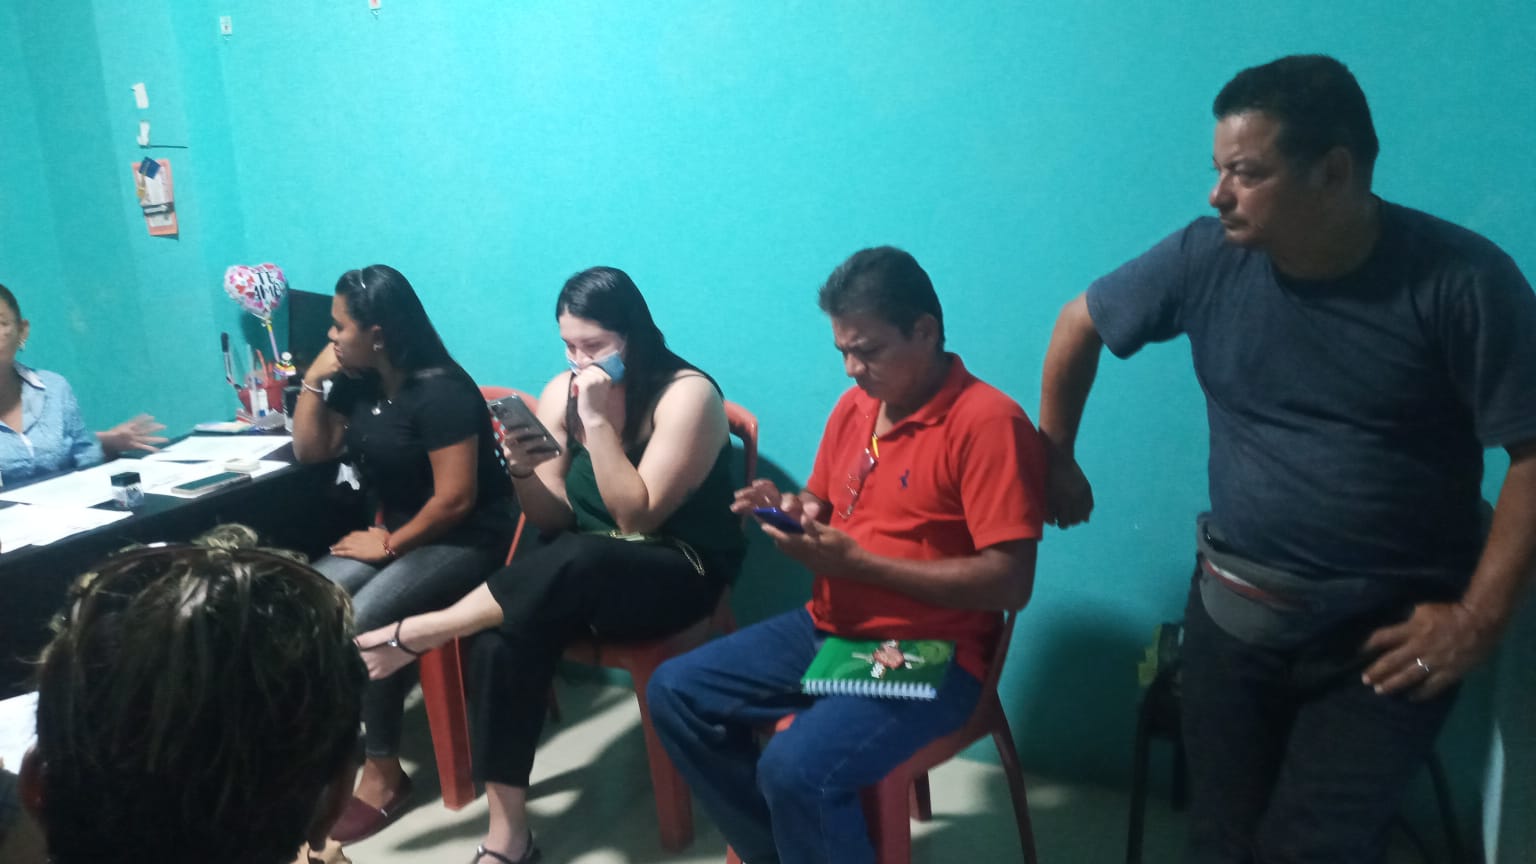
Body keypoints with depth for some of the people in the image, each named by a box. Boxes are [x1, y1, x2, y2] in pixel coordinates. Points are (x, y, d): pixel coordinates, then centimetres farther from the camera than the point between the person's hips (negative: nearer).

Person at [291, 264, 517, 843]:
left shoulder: (441, 392, -20)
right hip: (395, 533, 8)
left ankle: (384, 774, -14)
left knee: (365, 622, -28)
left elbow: (456, 498, -23)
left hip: (466, 541, -8)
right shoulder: (360, 385, 7)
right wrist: (313, 380, 2)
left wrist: (390, 543, -14)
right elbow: (310, 452, 14)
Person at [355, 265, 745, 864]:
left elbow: (637, 518, -20)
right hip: (582, 571, 5)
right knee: (504, 642, -26)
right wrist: (524, 472, -19)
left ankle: (413, 636, -21)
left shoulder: (686, 394, -16)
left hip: (678, 571, -5)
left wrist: (598, 420, -26)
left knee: (577, 561, -38)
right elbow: (554, 520, 1)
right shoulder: (561, 393, 1)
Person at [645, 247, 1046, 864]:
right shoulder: (854, 405, 7)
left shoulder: (988, 421, -17)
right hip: (826, 628, 8)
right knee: (675, 692, 1)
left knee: (795, 768, -30)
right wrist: (791, 511, -6)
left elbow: (1010, 583, -21)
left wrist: (856, 562, -22)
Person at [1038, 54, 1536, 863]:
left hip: (1392, 624, -3)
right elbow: (1079, 324, 7)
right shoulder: (1205, 258, -8)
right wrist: (1054, 461, 13)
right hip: (1235, 607, 3)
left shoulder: (1462, 280, -16)